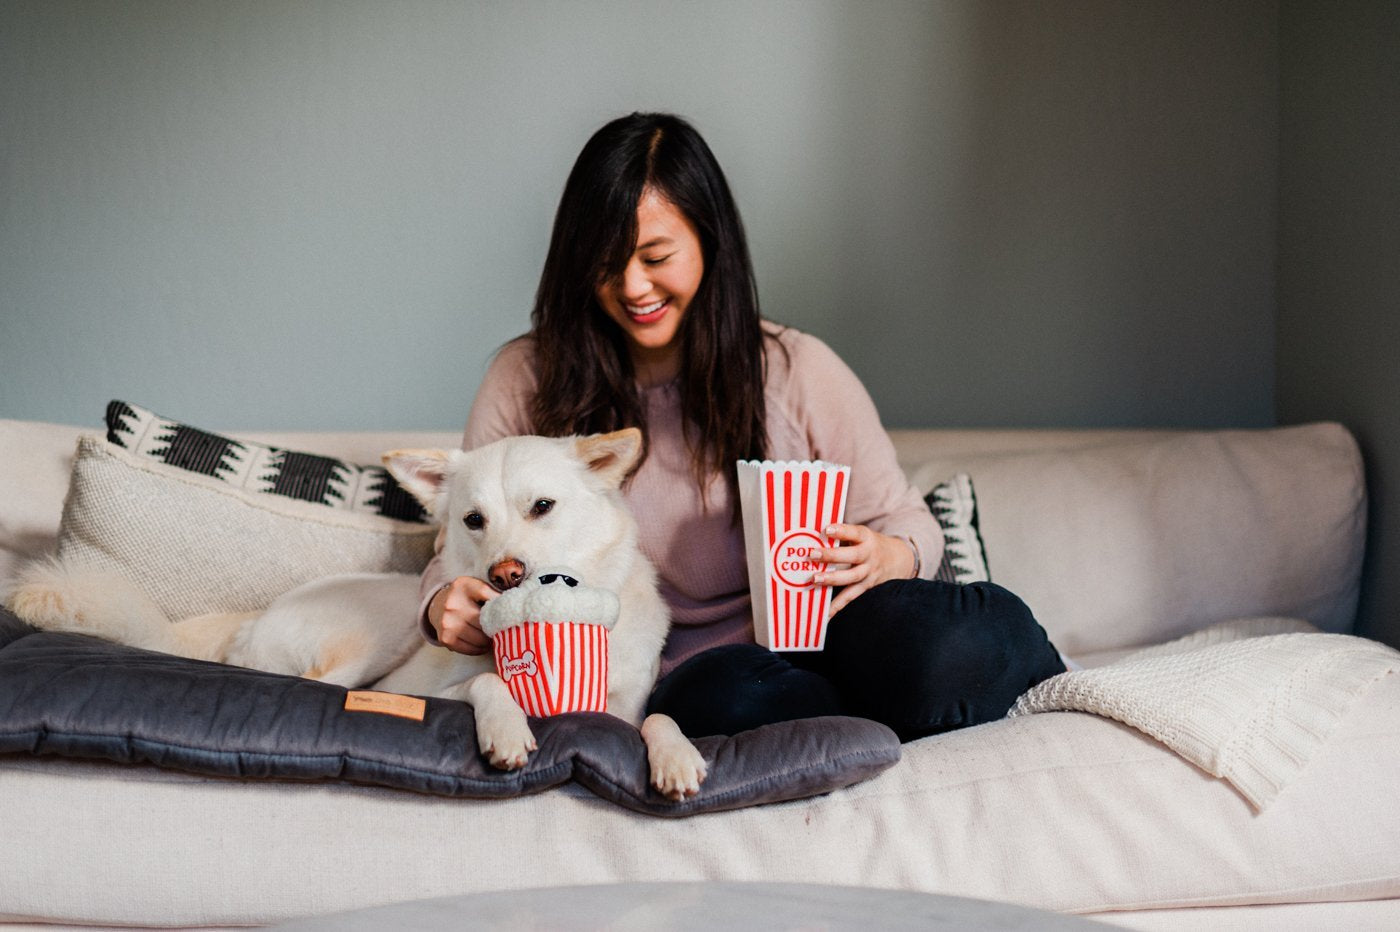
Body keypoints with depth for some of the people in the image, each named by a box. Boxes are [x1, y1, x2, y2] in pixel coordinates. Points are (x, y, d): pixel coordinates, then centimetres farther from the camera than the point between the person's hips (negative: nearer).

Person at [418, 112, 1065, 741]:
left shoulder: (799, 371, 4)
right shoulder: (525, 381, 6)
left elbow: (903, 521, 10)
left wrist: (887, 559, -15)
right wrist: (446, 604, -14)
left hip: (810, 645, 0)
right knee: (726, 692, -39)